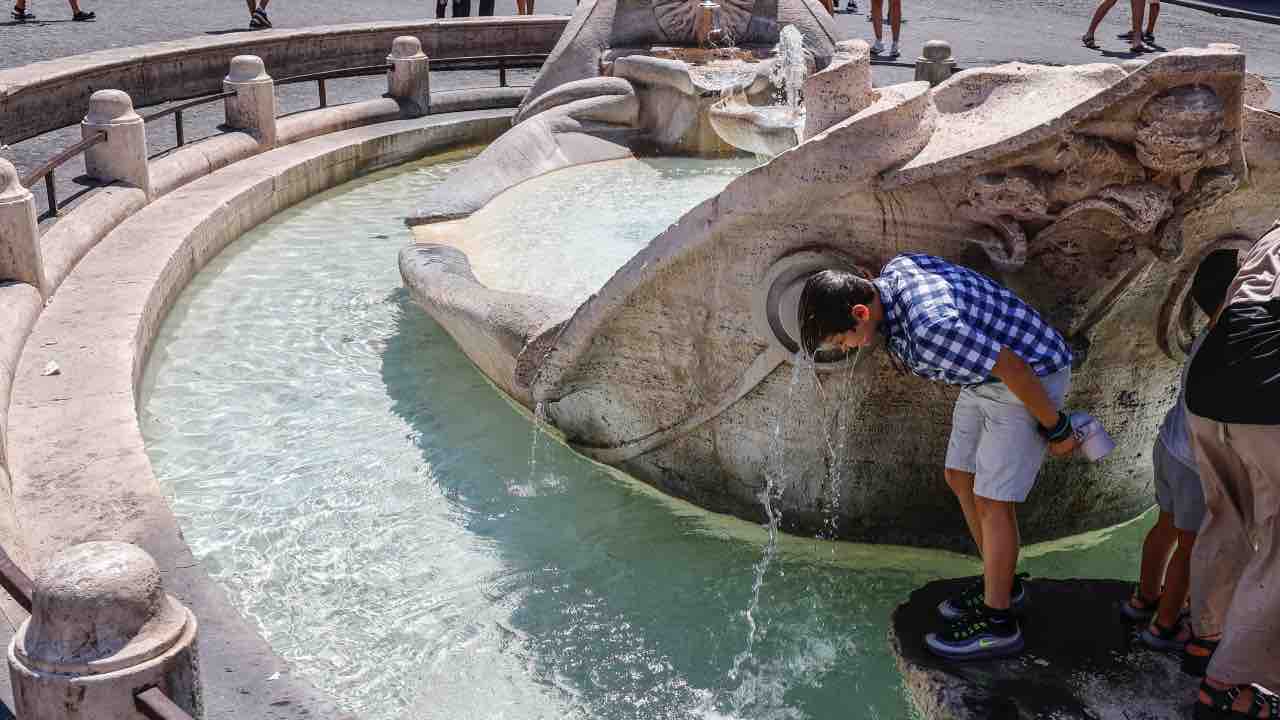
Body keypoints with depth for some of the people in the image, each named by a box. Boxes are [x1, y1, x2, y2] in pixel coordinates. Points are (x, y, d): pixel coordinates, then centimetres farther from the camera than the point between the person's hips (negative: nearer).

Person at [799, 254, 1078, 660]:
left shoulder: (931, 328, -37)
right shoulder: (891, 272, -9)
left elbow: (1014, 370, -28)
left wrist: (1056, 430, -15)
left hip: (1031, 378, -9)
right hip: (986, 375, 9)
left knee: (991, 499, -5)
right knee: (960, 479, 13)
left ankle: (997, 625, 7)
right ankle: (1002, 585, 29)